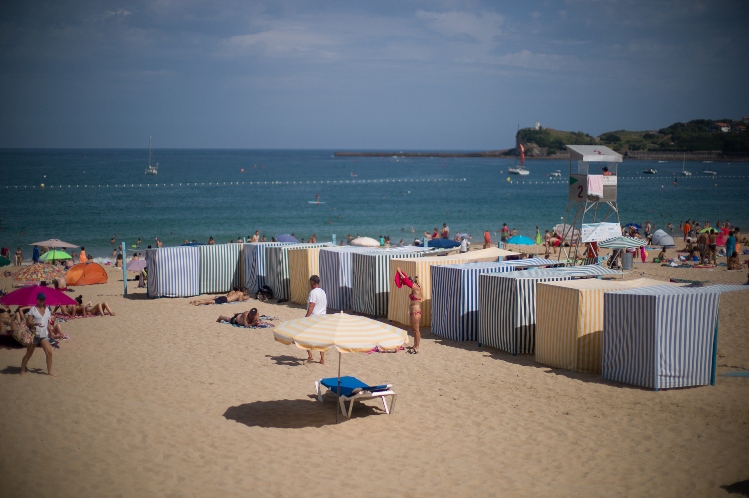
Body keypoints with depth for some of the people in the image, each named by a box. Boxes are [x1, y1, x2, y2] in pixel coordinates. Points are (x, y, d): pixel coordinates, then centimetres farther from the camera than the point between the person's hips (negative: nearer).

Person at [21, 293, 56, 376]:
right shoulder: (33, 309, -7)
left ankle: (49, 371, 0)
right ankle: (22, 370, 18)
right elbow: (28, 322, -14)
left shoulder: (47, 309, 9)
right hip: (34, 334, -4)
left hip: (44, 335, 4)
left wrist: (49, 331, 15)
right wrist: (36, 324, -32)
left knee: (49, 352, -7)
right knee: (28, 354, 5)